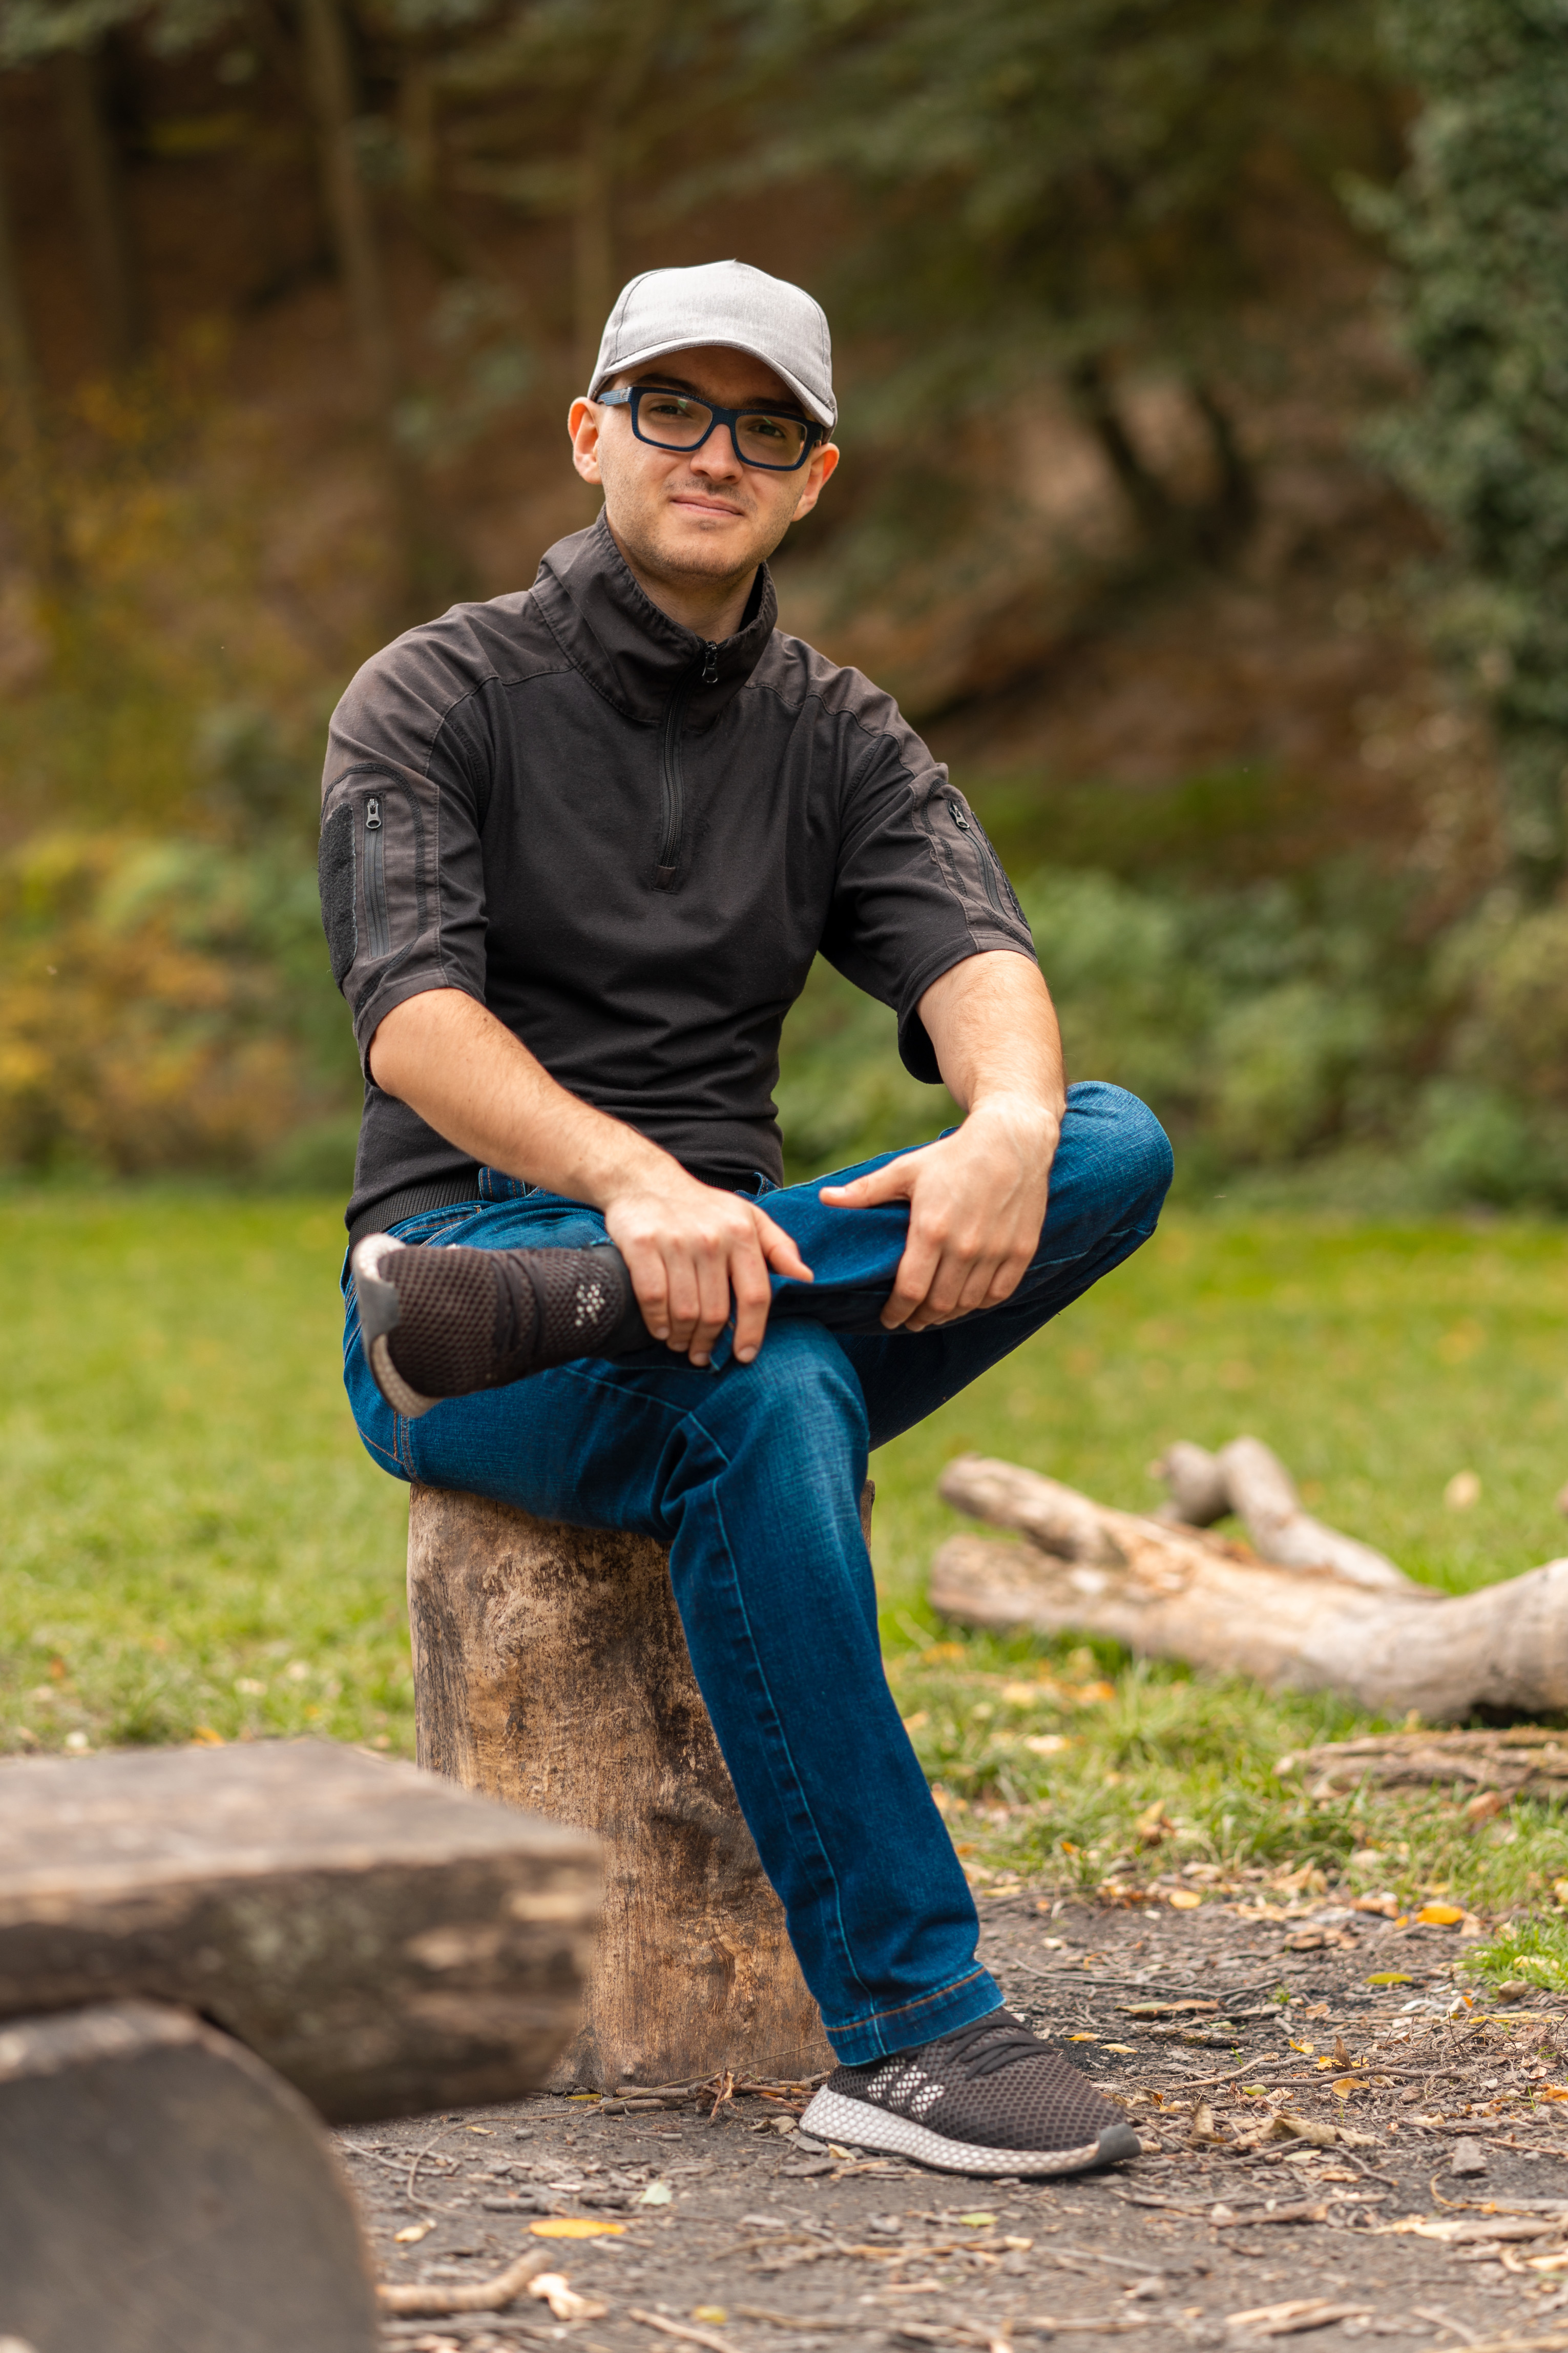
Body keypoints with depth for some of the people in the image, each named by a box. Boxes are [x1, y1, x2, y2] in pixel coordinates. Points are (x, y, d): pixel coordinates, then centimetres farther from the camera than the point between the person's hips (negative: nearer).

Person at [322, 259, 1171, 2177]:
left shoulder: (842, 742, 14)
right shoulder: (436, 699, 1)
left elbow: (971, 955, -6)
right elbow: (411, 1014, -16)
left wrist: (1010, 1120, -32)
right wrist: (639, 1182, -36)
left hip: (730, 1268, 4)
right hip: (462, 1238, -4)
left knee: (1119, 1150, -23)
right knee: (769, 1397, -38)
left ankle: (545, 1308, -36)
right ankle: (906, 2032, -36)